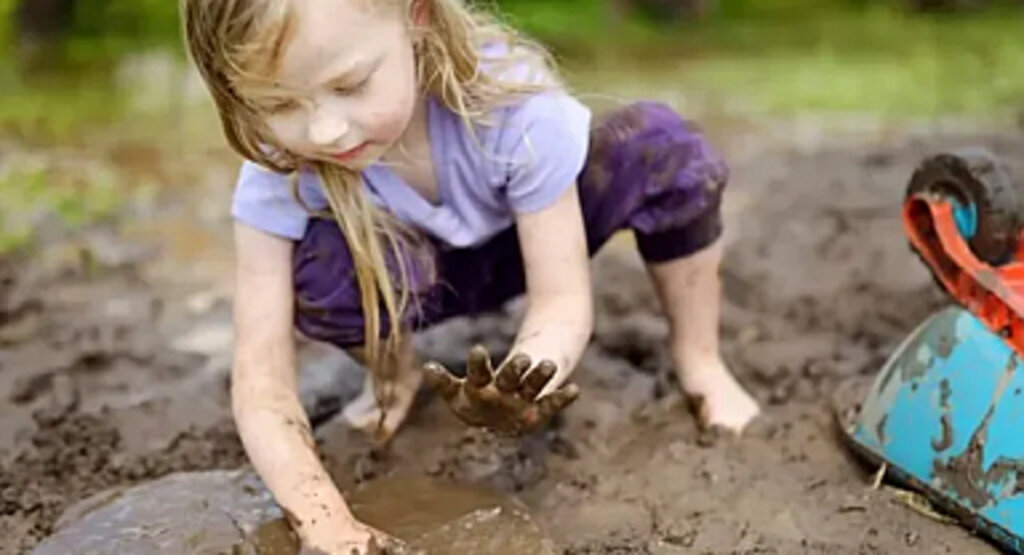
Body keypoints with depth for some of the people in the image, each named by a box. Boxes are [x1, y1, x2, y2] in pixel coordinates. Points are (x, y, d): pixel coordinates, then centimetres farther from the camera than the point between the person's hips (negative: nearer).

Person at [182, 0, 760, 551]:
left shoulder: (516, 107, -36)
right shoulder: (280, 170, -31)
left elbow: (562, 296, -31)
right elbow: (260, 378, -31)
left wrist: (517, 384, -54)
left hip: (538, 237, 0)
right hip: (422, 273, 1)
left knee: (658, 143, -30)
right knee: (324, 269, -35)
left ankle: (698, 358, -6)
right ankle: (395, 371, 1)